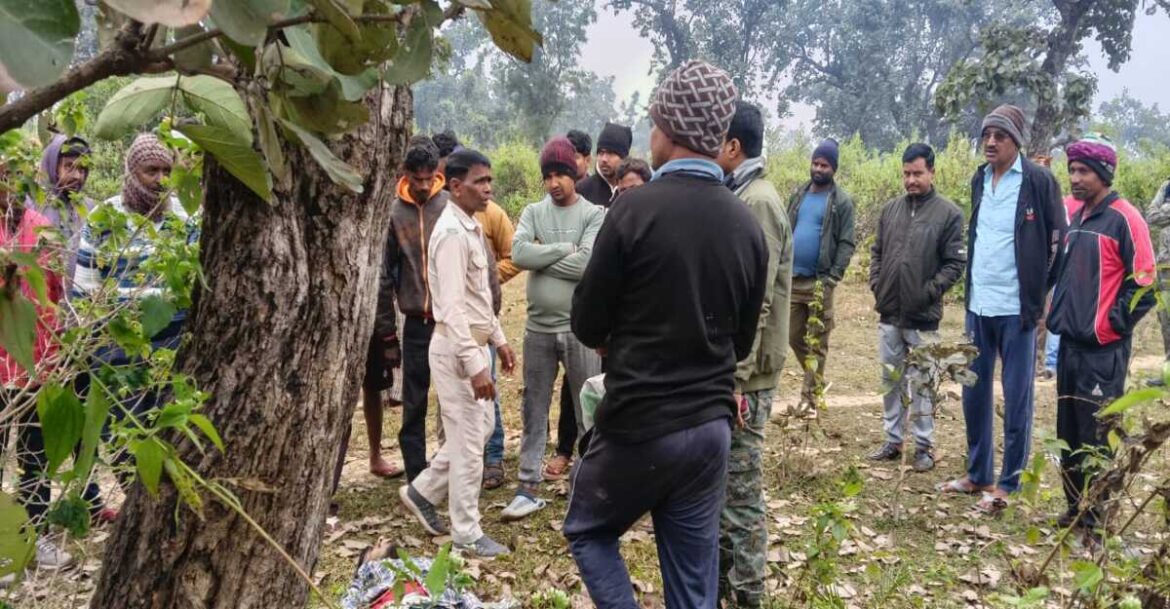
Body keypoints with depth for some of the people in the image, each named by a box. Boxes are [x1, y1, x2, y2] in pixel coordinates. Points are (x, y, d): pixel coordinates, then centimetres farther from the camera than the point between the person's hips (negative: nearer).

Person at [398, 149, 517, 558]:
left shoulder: (472, 227, 11)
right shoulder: (452, 233, -19)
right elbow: (452, 308, -25)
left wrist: (498, 340, 20)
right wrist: (475, 365, -27)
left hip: (473, 344, 10)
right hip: (456, 348, -10)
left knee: (481, 428, 18)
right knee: (468, 441, 0)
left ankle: (422, 491, 30)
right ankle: (467, 534, 13)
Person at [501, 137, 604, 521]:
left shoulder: (595, 214, -4)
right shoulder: (533, 212, 7)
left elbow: (587, 263, -19)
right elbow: (519, 254, -10)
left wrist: (541, 258, -9)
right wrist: (563, 249, -12)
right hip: (538, 328, 3)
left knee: (588, 412, 9)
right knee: (534, 411, 10)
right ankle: (528, 489, 19)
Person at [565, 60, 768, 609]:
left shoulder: (636, 210, -15)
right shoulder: (748, 225, 1)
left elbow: (587, 325, -7)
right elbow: (743, 340, 11)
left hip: (638, 425, -5)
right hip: (711, 426, 5)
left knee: (588, 533, 20)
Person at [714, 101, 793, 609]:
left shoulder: (758, 202, -15)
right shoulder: (737, 198, 13)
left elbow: (755, 305, -21)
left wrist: (736, 378, -21)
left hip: (743, 374, -9)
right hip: (724, 367, 9)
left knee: (741, 487, 1)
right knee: (720, 481, 17)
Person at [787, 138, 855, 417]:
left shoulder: (842, 201, -3)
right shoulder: (798, 195, 12)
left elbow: (846, 244, -7)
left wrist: (833, 278, -15)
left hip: (819, 281, -5)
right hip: (792, 279, 5)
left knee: (816, 342, 0)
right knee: (794, 336, 12)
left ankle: (810, 396, 6)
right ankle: (817, 378, 33)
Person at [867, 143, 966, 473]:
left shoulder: (948, 213, -6)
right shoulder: (891, 209, 9)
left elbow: (956, 262, -8)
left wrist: (930, 292, -14)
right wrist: (876, 284, 4)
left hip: (922, 316, -5)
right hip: (889, 313, 5)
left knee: (921, 384, 4)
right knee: (891, 379, 13)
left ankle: (924, 446, 16)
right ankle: (893, 441, 25)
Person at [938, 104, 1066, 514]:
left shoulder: (1039, 181, -8)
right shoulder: (980, 179, 10)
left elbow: (1057, 241, -6)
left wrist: (1043, 297, -9)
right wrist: (970, 288, 15)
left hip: (1016, 308, -6)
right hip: (977, 305, 6)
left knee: (1016, 398, 3)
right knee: (974, 393, 13)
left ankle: (1008, 484, 14)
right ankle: (977, 475, 26)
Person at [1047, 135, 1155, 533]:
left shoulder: (1123, 218, -9)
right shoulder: (1072, 214, 11)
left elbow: (1144, 281, -11)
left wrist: (1115, 322, -9)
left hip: (1103, 349, -7)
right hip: (1070, 342, 7)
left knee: (1096, 433, -3)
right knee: (1069, 431, 13)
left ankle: (1097, 515, 7)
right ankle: (1076, 507, 25)